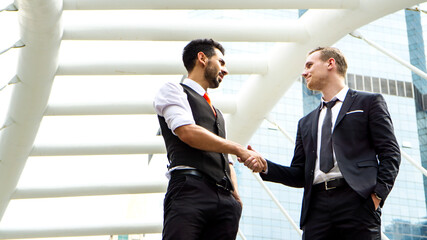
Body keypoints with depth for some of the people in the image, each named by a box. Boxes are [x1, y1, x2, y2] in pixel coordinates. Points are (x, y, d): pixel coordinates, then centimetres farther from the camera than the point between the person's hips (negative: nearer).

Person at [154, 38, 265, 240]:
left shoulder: (217, 113, 33)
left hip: (224, 197, 7)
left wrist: (236, 196, 9)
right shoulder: (173, 90, 11)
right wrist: (239, 150, -4)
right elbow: (187, 132, -7)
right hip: (190, 189, -6)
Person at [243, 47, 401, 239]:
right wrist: (265, 166, 2)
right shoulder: (306, 123, 26)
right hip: (317, 207, 4)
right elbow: (299, 175, 19)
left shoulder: (368, 102, 12)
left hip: (356, 202, -4)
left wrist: (378, 193, -11)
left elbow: (390, 152, 3)